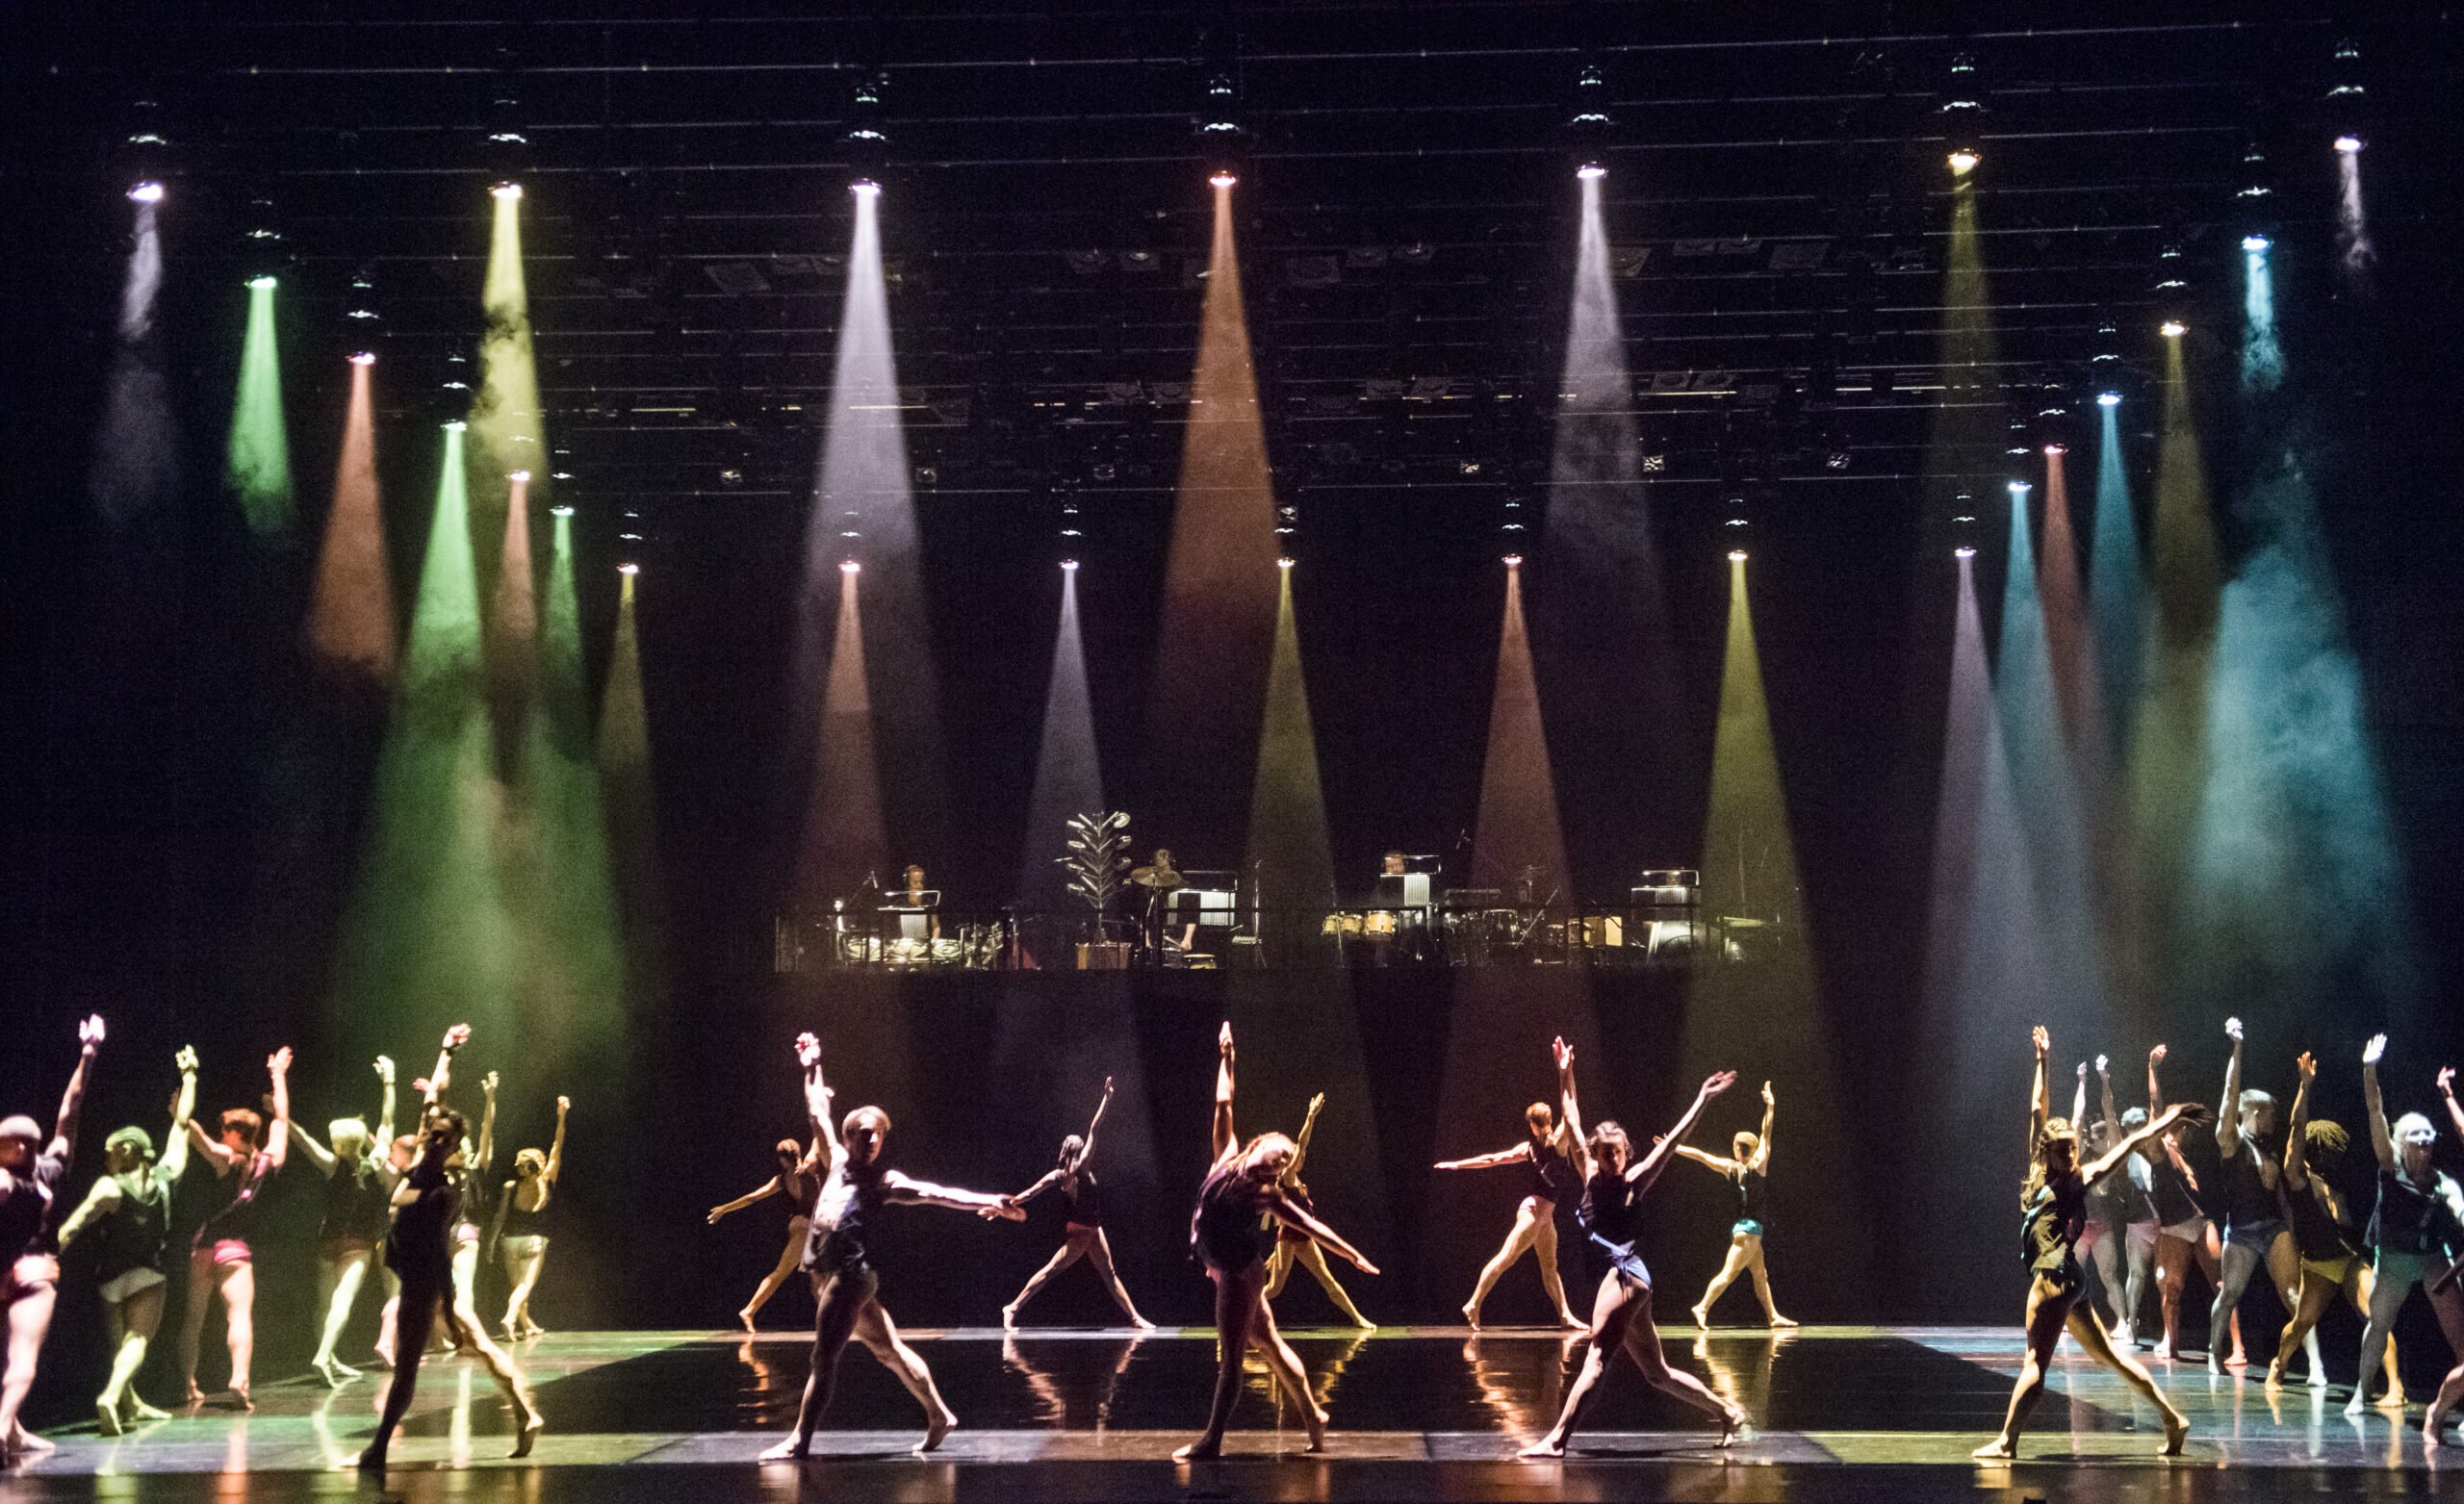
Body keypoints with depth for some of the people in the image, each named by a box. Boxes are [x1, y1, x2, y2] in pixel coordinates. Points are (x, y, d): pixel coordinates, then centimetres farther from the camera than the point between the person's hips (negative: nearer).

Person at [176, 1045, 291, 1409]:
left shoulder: (225, 1159, -7)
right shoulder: (268, 1162, 2)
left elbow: (195, 1133, -24)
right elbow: (281, 1119, 14)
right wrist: (278, 1076, 22)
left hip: (204, 1246, 0)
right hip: (236, 1248, 0)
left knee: (193, 1318, 11)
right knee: (240, 1313, -9)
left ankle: (187, 1384, 13)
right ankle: (239, 1378, -28)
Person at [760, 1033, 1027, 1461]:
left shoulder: (885, 1180, -2)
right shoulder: (838, 1162, 15)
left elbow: (934, 1193, -11)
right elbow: (819, 1114, 25)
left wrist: (988, 1202, -21)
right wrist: (813, 1069, 28)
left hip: (851, 1275, -7)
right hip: (825, 1273, 7)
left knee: (823, 1358, -6)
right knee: (889, 1350, 11)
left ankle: (799, 1441, -2)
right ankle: (939, 1417, 19)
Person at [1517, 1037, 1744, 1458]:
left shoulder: (1635, 1180, 4)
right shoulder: (1591, 1176, 18)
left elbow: (1672, 1141, 1)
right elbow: (1572, 1122, 22)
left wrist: (1702, 1100, -4)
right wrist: (1565, 1075, 21)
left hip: (1625, 1274, -7)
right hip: (1617, 1276, 8)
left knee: (1597, 1358, -16)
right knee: (1657, 1373, 13)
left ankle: (1557, 1439, -24)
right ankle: (1727, 1412, 24)